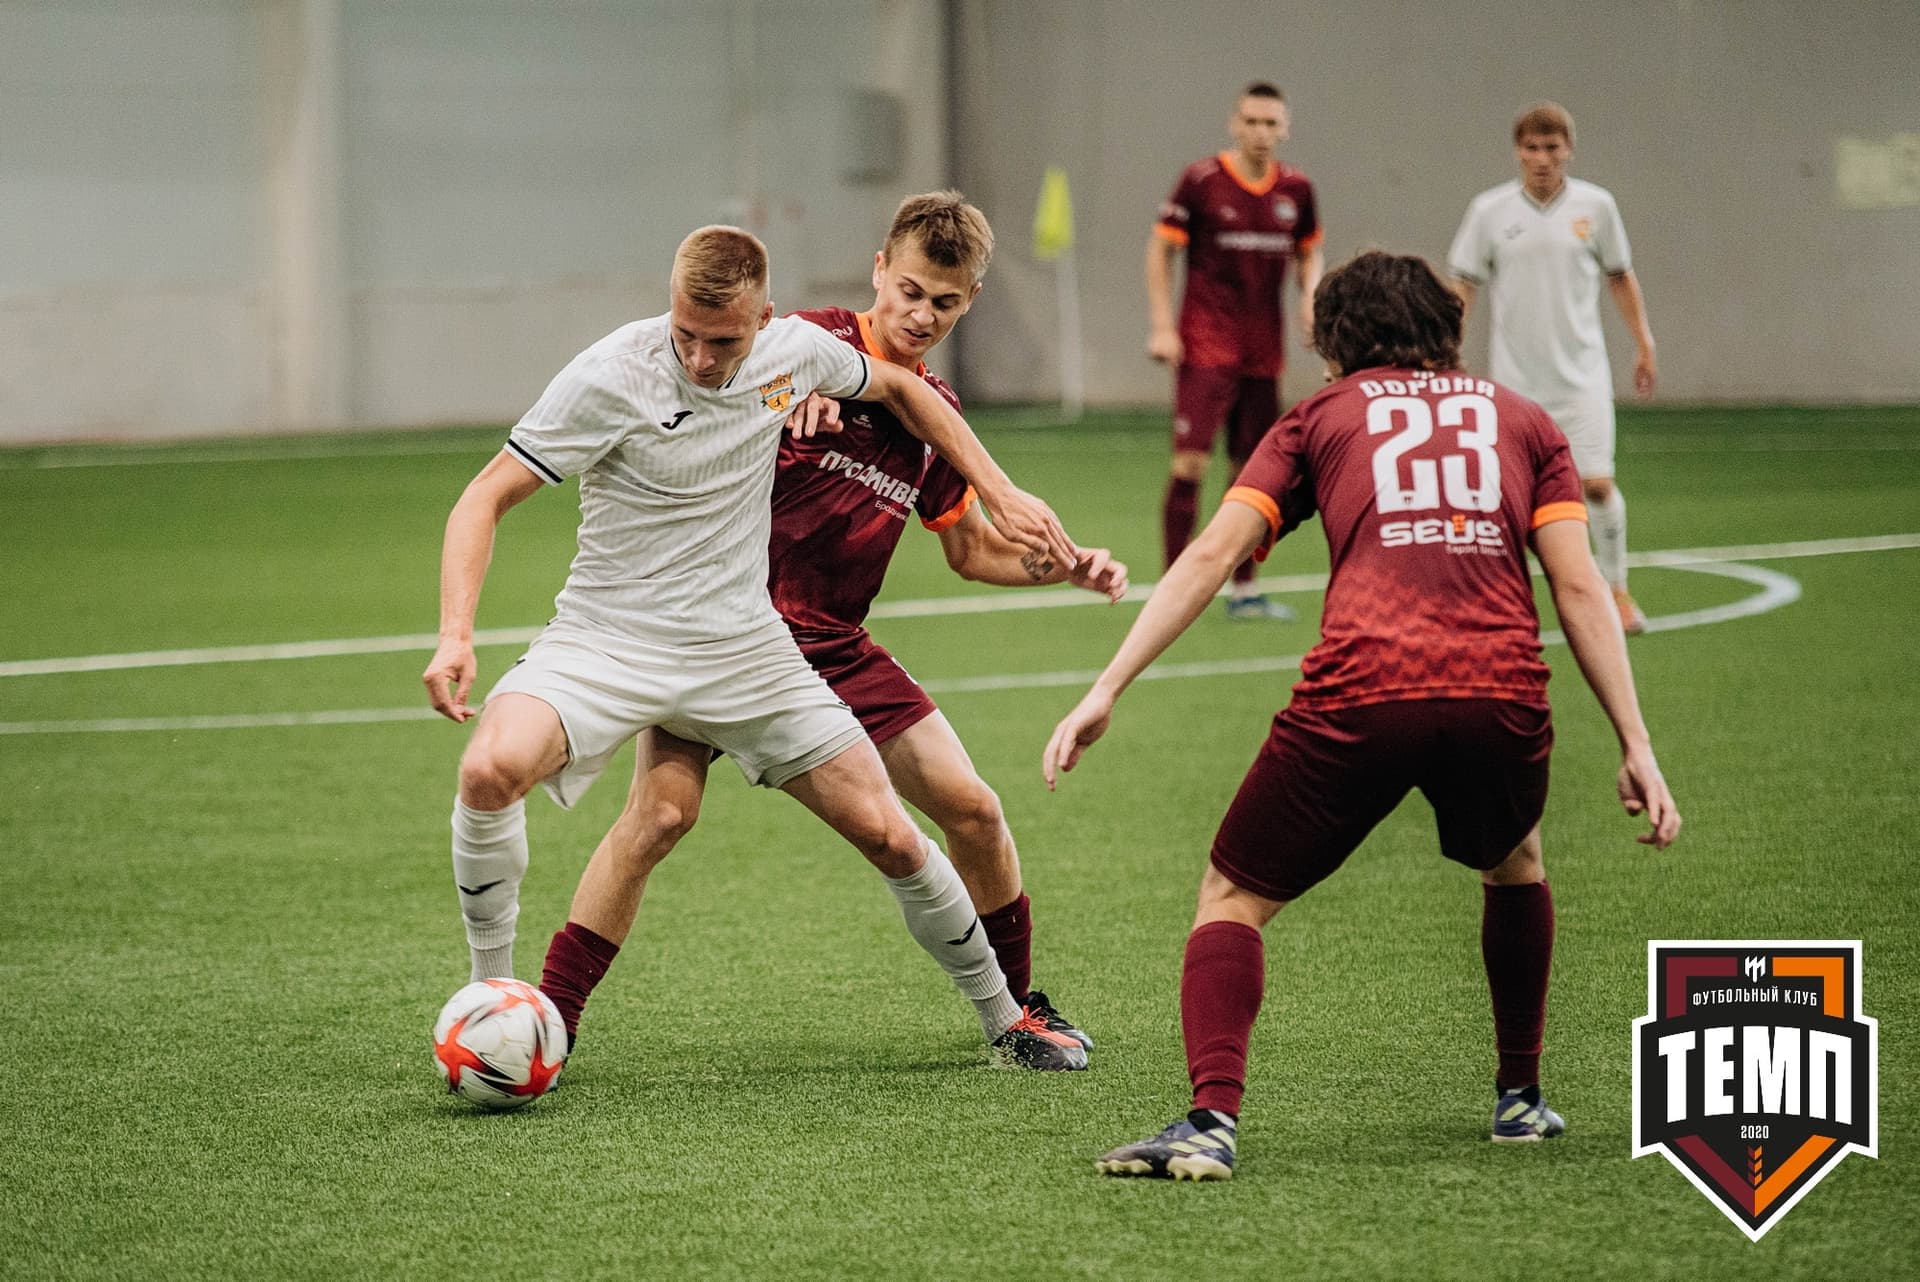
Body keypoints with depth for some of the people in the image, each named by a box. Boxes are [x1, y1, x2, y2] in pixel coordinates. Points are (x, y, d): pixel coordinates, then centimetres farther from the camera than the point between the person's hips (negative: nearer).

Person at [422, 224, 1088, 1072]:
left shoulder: (793, 350, -6)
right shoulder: (609, 377, -20)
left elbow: (899, 389, 16)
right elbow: (487, 498, -16)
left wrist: (1002, 496, 11)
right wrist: (456, 636, -29)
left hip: (742, 645, 4)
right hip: (607, 640, -3)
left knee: (888, 836, 0)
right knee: (491, 770, -32)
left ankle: (1003, 1018, 23)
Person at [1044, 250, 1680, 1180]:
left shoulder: (1322, 416, 21)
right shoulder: (1519, 419, 25)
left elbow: (1210, 556, 9)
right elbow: (1578, 588, 13)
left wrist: (1105, 693, 6)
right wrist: (1636, 746, 11)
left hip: (1358, 695, -2)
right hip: (1500, 692, 2)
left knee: (1233, 898, 12)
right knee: (1513, 865, 35)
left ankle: (1212, 1121, -9)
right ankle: (1520, 1096, 37)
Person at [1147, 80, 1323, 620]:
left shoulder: (1296, 190, 6)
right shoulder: (1201, 181, -7)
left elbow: (1308, 251, 20)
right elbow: (1160, 248, -2)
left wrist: (1311, 294, 0)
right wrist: (1162, 327, -9)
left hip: (1263, 353, 5)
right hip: (1206, 347, -5)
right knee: (1191, 460, -12)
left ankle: (1243, 589, 18)